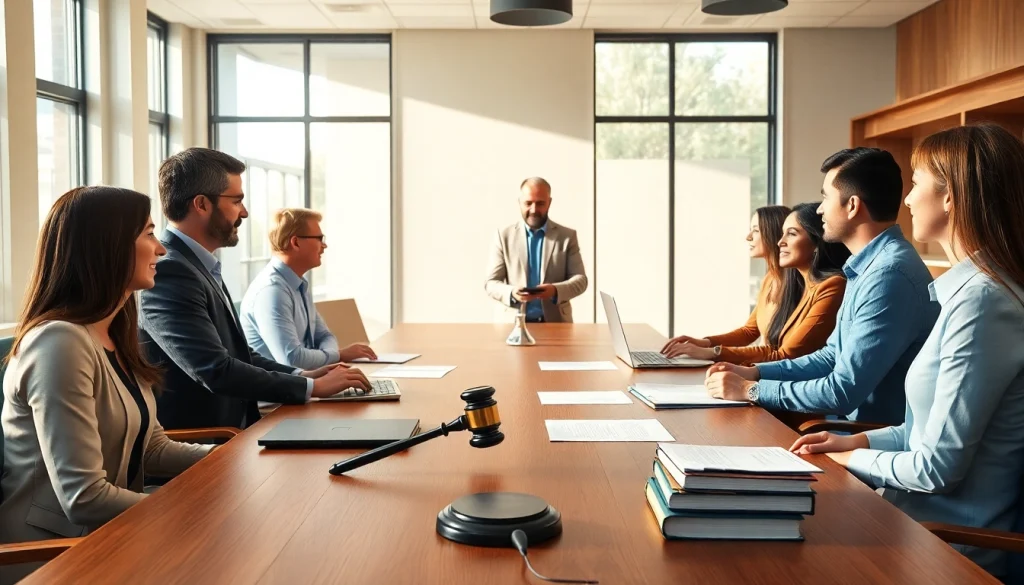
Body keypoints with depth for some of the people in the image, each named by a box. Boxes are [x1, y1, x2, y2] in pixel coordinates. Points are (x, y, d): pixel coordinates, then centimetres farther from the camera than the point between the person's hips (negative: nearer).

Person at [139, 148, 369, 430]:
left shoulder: (196, 266, 11)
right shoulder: (169, 272, -17)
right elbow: (216, 371, -22)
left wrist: (302, 375, 2)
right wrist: (312, 387, -14)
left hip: (229, 430, 8)